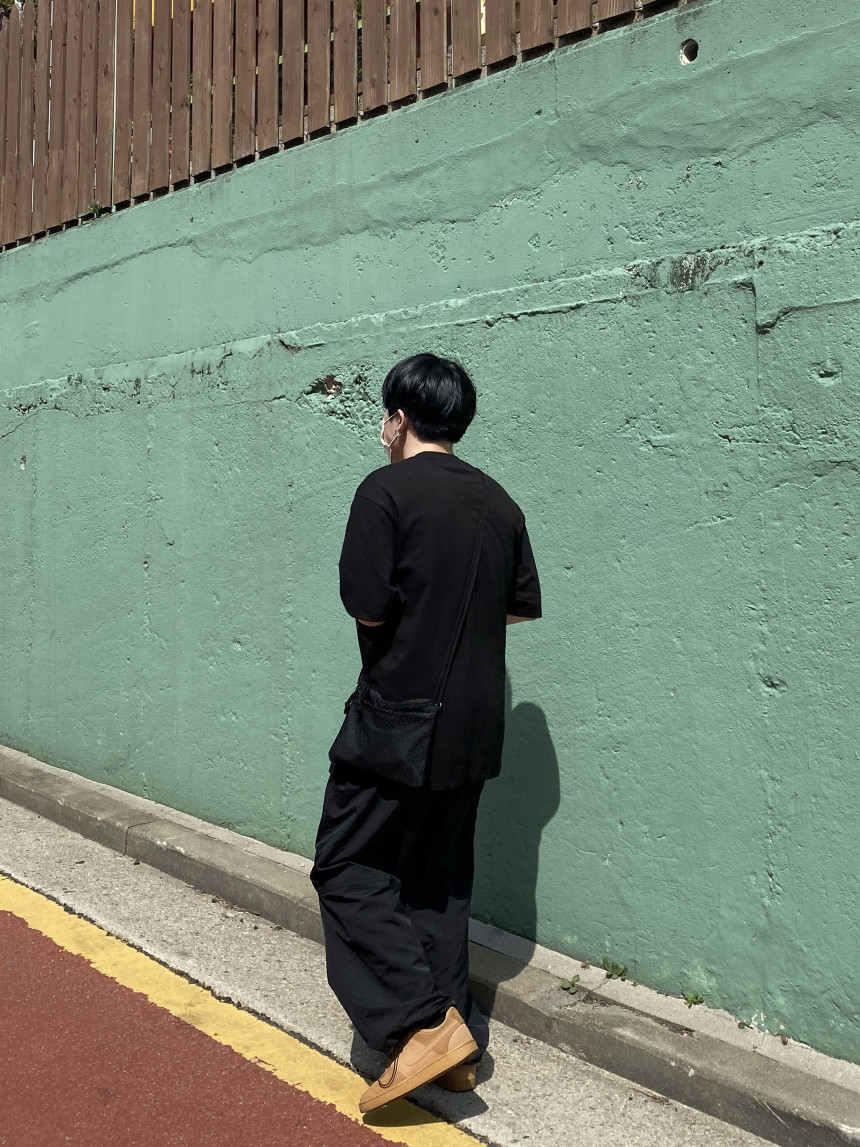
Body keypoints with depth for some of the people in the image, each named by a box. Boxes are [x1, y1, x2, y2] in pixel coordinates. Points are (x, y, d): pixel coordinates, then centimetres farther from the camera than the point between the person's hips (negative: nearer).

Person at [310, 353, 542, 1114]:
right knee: (441, 878, 16)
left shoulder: (386, 491, -12)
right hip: (473, 724, 7)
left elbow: (366, 609, -17)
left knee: (349, 868, 5)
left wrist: (408, 609, 4)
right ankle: (458, 1044, 23)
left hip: (401, 716, -7)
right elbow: (524, 605, 12)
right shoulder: (497, 502, 8)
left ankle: (424, 1023, -3)